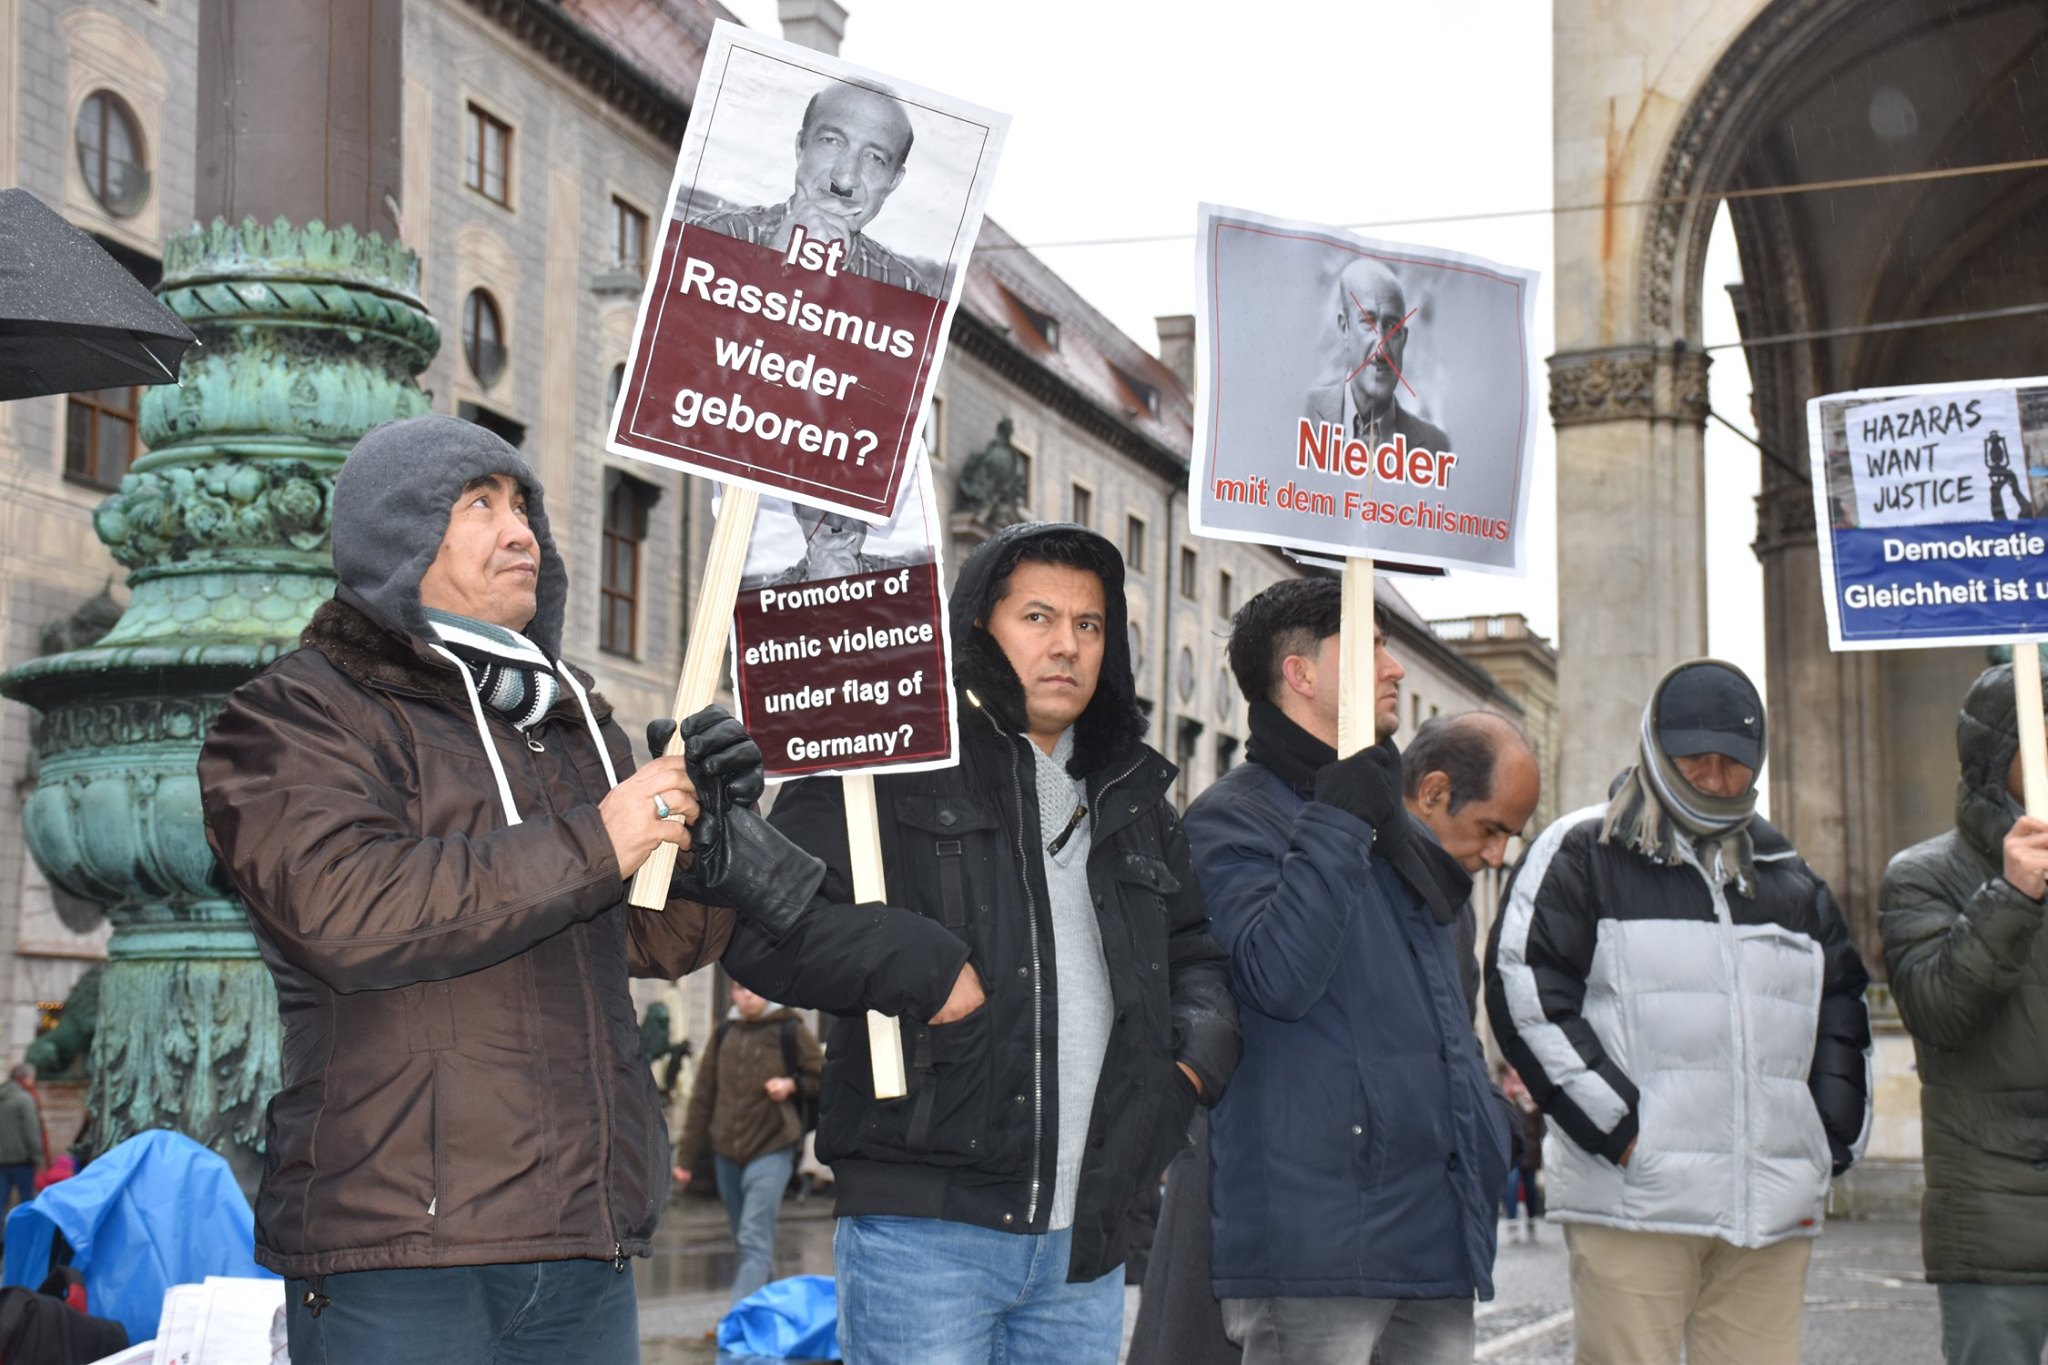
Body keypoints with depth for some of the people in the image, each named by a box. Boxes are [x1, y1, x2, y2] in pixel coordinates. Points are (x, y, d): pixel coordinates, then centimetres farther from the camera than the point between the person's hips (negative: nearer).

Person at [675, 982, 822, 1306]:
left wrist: (793, 1085, -14)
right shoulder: (724, 1034, 9)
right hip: (726, 1154, 5)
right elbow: (702, 1098, 11)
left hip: (771, 1150, -5)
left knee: (755, 1241, -15)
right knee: (745, 1239, 14)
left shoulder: (791, 1031, -3)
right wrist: (686, 1155, 9)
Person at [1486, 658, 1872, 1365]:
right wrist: (1620, 1130, -11)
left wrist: (1828, 1145, 14)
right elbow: (1525, 991, -6)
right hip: (1633, 1203, -4)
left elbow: (1843, 1016, 27)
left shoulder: (1790, 877, 21)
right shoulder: (1582, 852, 4)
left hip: (1771, 1216, 5)